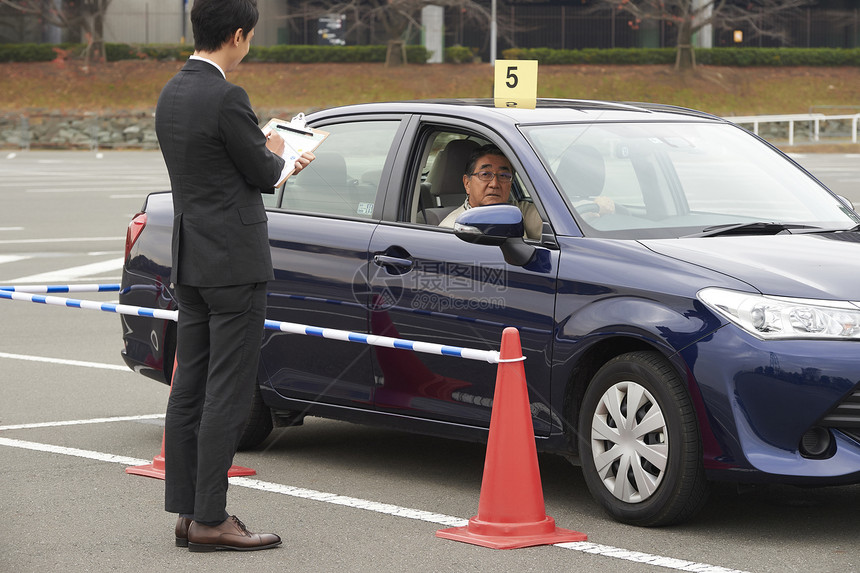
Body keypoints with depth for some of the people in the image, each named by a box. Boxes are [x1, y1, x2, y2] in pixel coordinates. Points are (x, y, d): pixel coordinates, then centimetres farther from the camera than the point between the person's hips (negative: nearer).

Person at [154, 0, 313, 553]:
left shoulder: (171, 94, 10)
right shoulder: (226, 98, -18)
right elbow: (262, 174, -9)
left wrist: (270, 159, 21)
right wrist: (275, 153, 12)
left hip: (191, 261, 9)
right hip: (233, 262, -9)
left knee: (190, 389, 10)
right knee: (227, 395, -6)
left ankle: (186, 511, 14)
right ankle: (210, 519, -5)